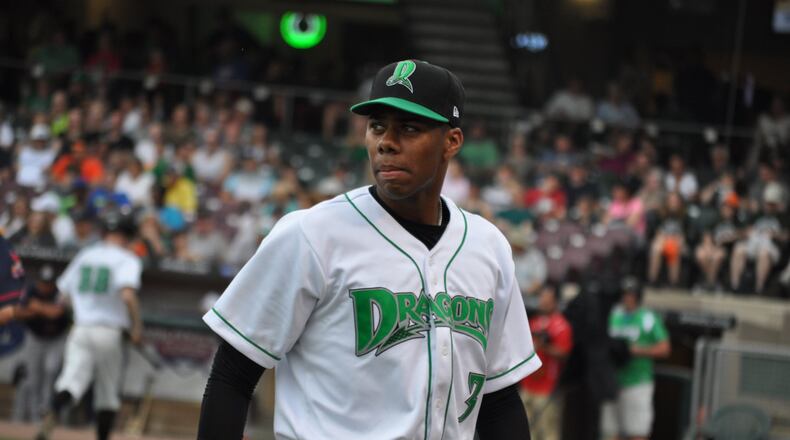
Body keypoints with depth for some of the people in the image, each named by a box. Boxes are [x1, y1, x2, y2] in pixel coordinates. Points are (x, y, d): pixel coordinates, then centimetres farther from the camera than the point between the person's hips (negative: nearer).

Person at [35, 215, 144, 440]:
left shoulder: (83, 256, 13)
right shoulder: (127, 259, -2)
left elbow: (63, 298, 16)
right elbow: (128, 295, -20)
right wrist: (137, 326, -10)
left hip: (80, 328, 3)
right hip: (110, 332, -3)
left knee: (72, 380, -12)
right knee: (108, 392, 11)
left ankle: (52, 414, -42)